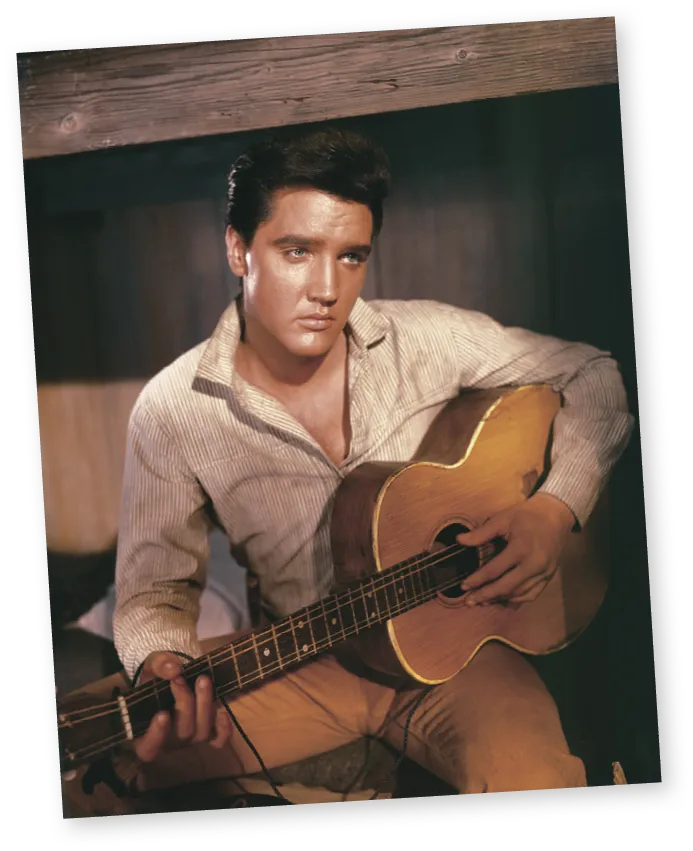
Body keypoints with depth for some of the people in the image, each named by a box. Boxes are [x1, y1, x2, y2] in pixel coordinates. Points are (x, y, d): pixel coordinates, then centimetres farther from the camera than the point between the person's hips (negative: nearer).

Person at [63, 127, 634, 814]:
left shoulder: (428, 339, -7)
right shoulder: (172, 410, -9)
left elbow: (593, 375, 2)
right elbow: (154, 588, -5)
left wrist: (556, 508, -13)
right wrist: (163, 669, -28)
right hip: (302, 667, 1)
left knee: (538, 784, -31)